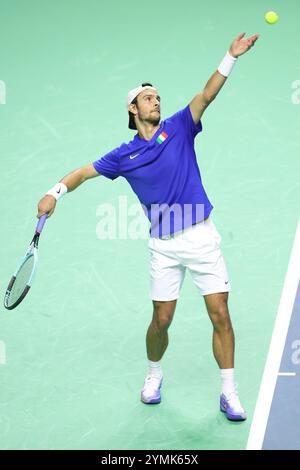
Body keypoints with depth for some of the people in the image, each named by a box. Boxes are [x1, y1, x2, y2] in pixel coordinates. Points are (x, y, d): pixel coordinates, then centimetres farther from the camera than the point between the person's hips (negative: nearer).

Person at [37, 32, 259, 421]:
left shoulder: (179, 128, 2)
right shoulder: (125, 155, 5)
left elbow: (206, 95, -11)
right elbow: (86, 172, 10)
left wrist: (231, 58, -24)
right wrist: (55, 192, -7)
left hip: (201, 237, -1)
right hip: (163, 246, 1)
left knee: (220, 315, -4)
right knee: (161, 320, 5)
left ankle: (229, 393, 8)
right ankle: (154, 375, 34)